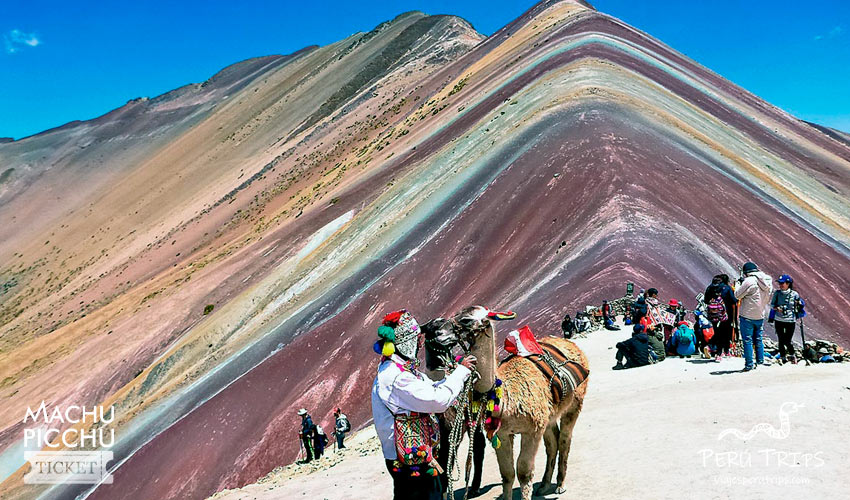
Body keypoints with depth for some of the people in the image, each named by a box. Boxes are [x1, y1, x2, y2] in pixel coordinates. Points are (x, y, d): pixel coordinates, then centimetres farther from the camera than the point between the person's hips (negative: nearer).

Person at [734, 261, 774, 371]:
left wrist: (740, 283, 5)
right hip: (760, 316, 7)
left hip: (747, 316, -7)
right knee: (758, 340, 19)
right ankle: (760, 361, 25)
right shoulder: (768, 282, 6)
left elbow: (737, 295, -12)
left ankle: (749, 364, 1)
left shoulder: (749, 281, -19)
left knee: (747, 340, 0)